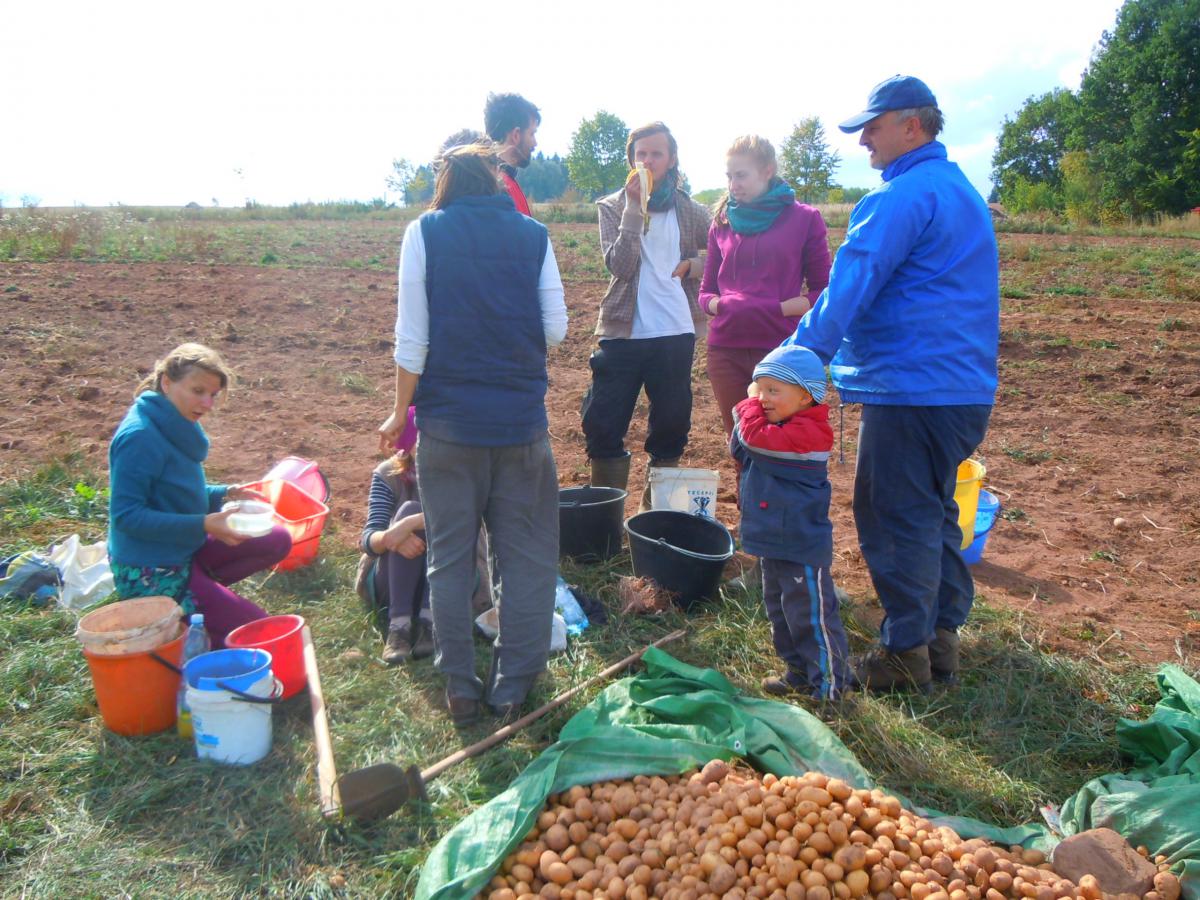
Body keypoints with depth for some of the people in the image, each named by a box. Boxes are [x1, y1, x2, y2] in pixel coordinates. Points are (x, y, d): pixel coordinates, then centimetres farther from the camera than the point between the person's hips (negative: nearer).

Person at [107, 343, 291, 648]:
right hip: (150, 571, -9)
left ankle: (198, 589, 6)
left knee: (278, 541, 5)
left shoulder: (176, 426, 4)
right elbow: (125, 515, -24)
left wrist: (225, 493, 0)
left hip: (184, 548, 9)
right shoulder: (139, 436, -23)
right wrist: (203, 525, -28)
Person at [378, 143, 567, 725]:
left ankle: (460, 688, 18)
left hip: (448, 419, 0)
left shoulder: (425, 233, 0)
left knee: (449, 557, 11)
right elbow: (555, 330, 1)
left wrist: (401, 411, 6)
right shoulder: (533, 235, 4)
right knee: (526, 555, 11)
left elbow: (413, 337, -4)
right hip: (522, 418, 1)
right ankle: (513, 686, 17)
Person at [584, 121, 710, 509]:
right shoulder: (613, 206, 3)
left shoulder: (690, 211, 6)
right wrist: (634, 207, -15)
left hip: (676, 334, 1)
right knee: (603, 424, 0)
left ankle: (658, 508, 25)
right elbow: (619, 265, -12)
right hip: (621, 333, -1)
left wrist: (695, 265, -3)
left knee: (671, 425, 8)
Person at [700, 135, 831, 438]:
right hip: (726, 351, 3)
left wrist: (779, 308, -13)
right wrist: (720, 305, -7)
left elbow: (823, 292, 2)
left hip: (781, 351, -3)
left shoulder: (804, 219, 0)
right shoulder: (722, 222, 10)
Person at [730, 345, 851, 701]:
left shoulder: (807, 432, -22)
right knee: (779, 609, 20)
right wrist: (751, 403, -1)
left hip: (802, 547, -10)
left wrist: (749, 405, -15)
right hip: (774, 541, 10)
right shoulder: (782, 429, 9)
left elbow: (756, 438, -34)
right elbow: (740, 451, 11)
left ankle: (830, 683, 14)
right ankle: (799, 671, 34)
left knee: (811, 615, 1)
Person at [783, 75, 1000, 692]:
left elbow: (851, 285, -18)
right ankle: (942, 639, 26)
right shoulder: (962, 192, 19)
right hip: (965, 386, 10)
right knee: (933, 513, 17)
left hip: (910, 386, -10)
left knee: (895, 517, -1)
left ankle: (906, 652, 9)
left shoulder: (905, 195, -13)